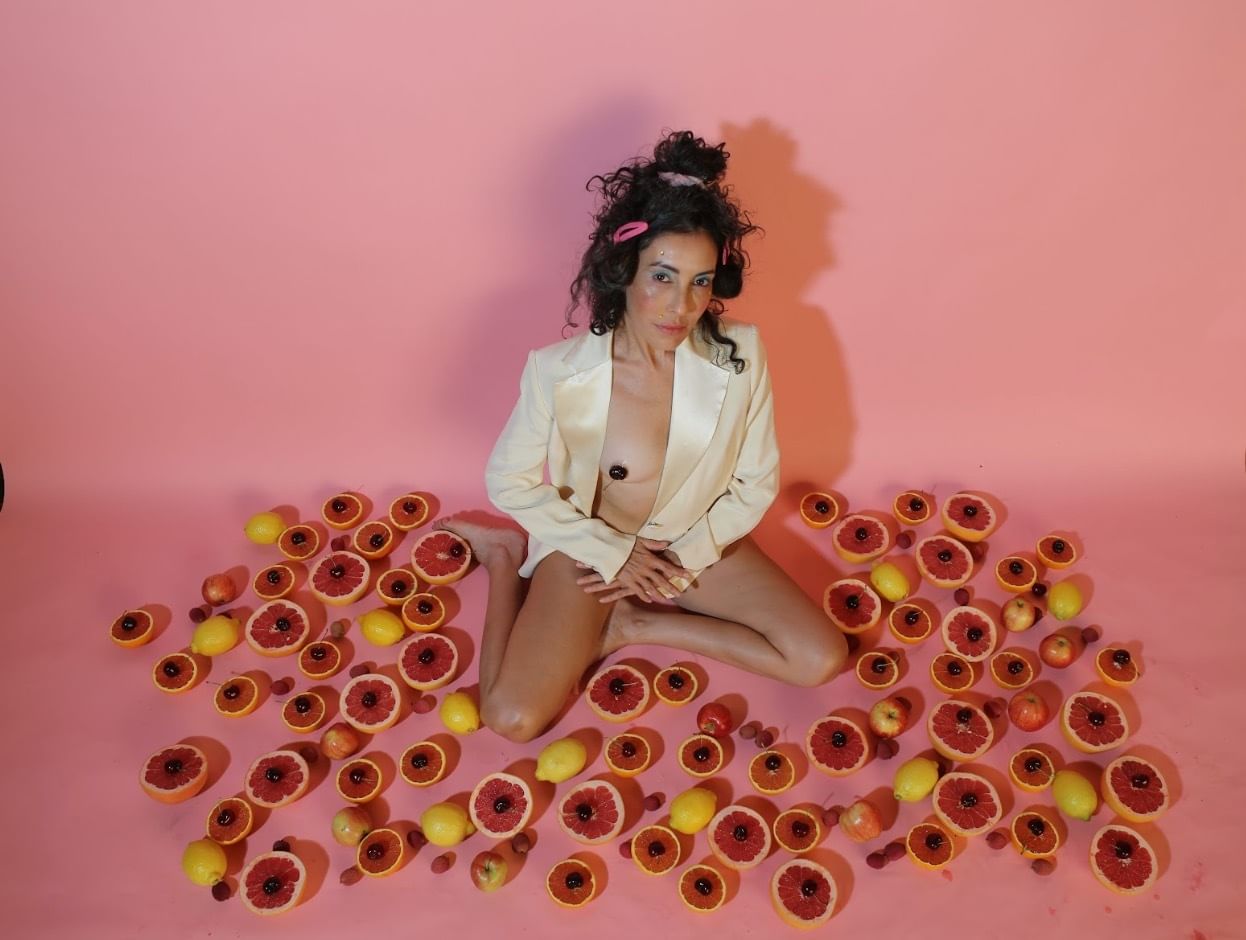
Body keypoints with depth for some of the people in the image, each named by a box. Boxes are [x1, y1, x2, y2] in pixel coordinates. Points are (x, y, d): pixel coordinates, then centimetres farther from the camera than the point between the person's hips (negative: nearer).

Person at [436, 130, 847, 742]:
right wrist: (613, 554, -14)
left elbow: (755, 484, -8)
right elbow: (509, 482, -11)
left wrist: (680, 559, -14)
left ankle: (632, 625, 1)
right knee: (512, 718, -15)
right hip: (589, 542, -2)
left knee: (822, 658, -10)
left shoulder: (739, 357, -21)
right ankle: (508, 558, 11)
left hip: (697, 540, 3)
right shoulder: (560, 372, -25)